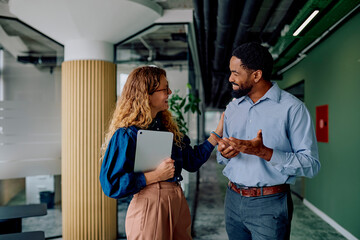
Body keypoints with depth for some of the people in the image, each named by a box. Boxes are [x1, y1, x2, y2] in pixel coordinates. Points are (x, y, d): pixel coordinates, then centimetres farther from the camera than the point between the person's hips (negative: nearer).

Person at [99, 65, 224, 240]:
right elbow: (111, 185, -18)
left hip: (178, 203, 7)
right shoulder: (126, 134, -15)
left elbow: (192, 161, 11)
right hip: (149, 207, -7)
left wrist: (219, 131, 8)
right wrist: (156, 175, -20)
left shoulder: (166, 126, 8)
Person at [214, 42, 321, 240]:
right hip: (233, 200, 5)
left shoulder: (292, 108, -10)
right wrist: (224, 152, -9)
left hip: (269, 205, -5)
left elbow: (311, 164, -15)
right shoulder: (232, 107, 8)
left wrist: (264, 152, -25)